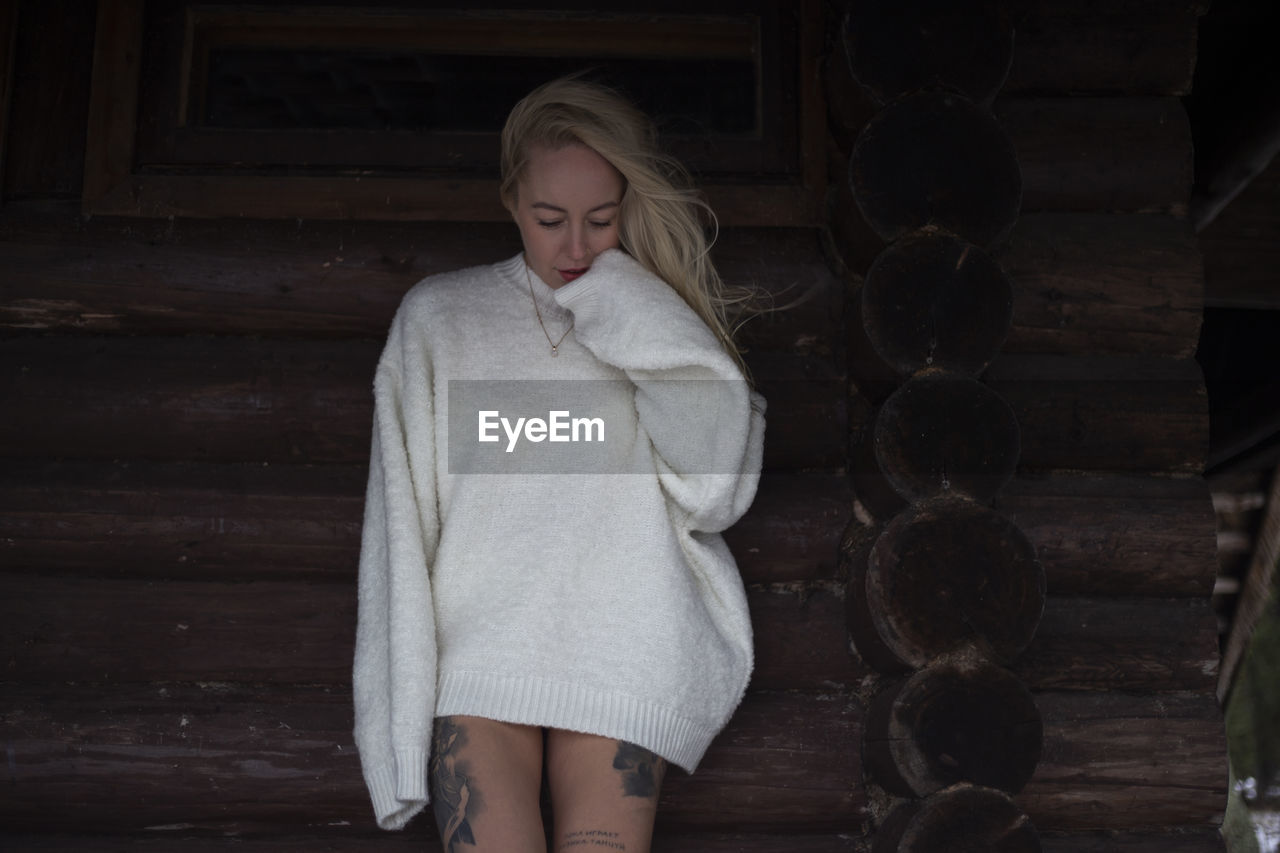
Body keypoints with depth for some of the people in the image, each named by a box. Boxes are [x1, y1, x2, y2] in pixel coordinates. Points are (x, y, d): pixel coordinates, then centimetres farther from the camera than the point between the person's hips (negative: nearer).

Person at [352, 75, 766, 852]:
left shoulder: (666, 320, 15)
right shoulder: (439, 315, 14)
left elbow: (717, 491, 0)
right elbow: (403, 520, 11)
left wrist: (632, 314, -1)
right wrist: (406, 696, 0)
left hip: (621, 663, 1)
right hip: (478, 650, 0)